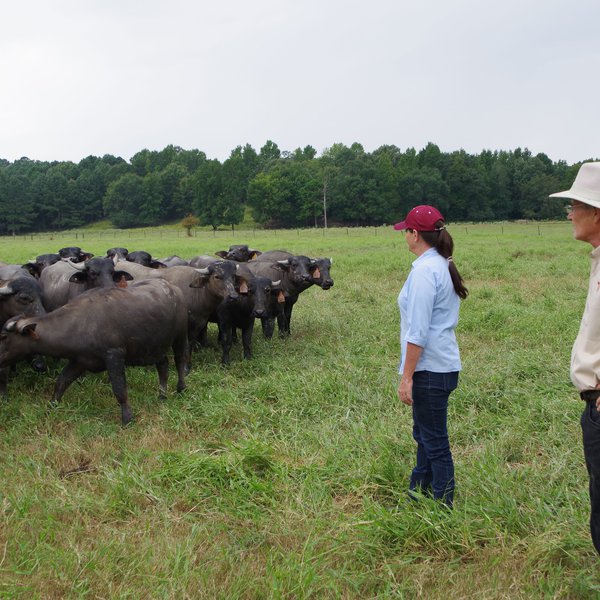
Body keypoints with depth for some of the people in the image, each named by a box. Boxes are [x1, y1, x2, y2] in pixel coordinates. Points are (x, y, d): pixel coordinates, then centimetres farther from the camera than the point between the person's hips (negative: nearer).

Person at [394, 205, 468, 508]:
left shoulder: (424, 271, -18)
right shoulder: (443, 265, 11)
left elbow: (418, 332, -21)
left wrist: (406, 377, -17)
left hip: (430, 369, -10)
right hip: (443, 364, 10)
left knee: (435, 442, 1)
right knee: (424, 435, 21)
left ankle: (443, 505, 12)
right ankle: (419, 491, 35)